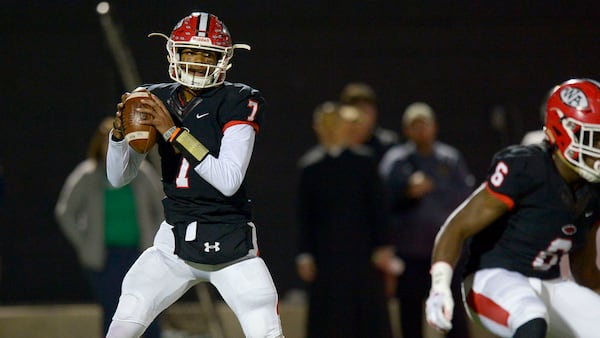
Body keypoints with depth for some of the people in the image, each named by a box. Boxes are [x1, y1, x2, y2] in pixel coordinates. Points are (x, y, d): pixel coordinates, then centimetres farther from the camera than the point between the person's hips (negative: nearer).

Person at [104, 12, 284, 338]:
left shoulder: (238, 102, -9)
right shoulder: (156, 100, 4)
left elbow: (229, 180, -21)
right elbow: (118, 177, 7)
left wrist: (173, 131, -23)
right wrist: (119, 132, -14)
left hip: (231, 245, -3)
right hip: (174, 241, 3)